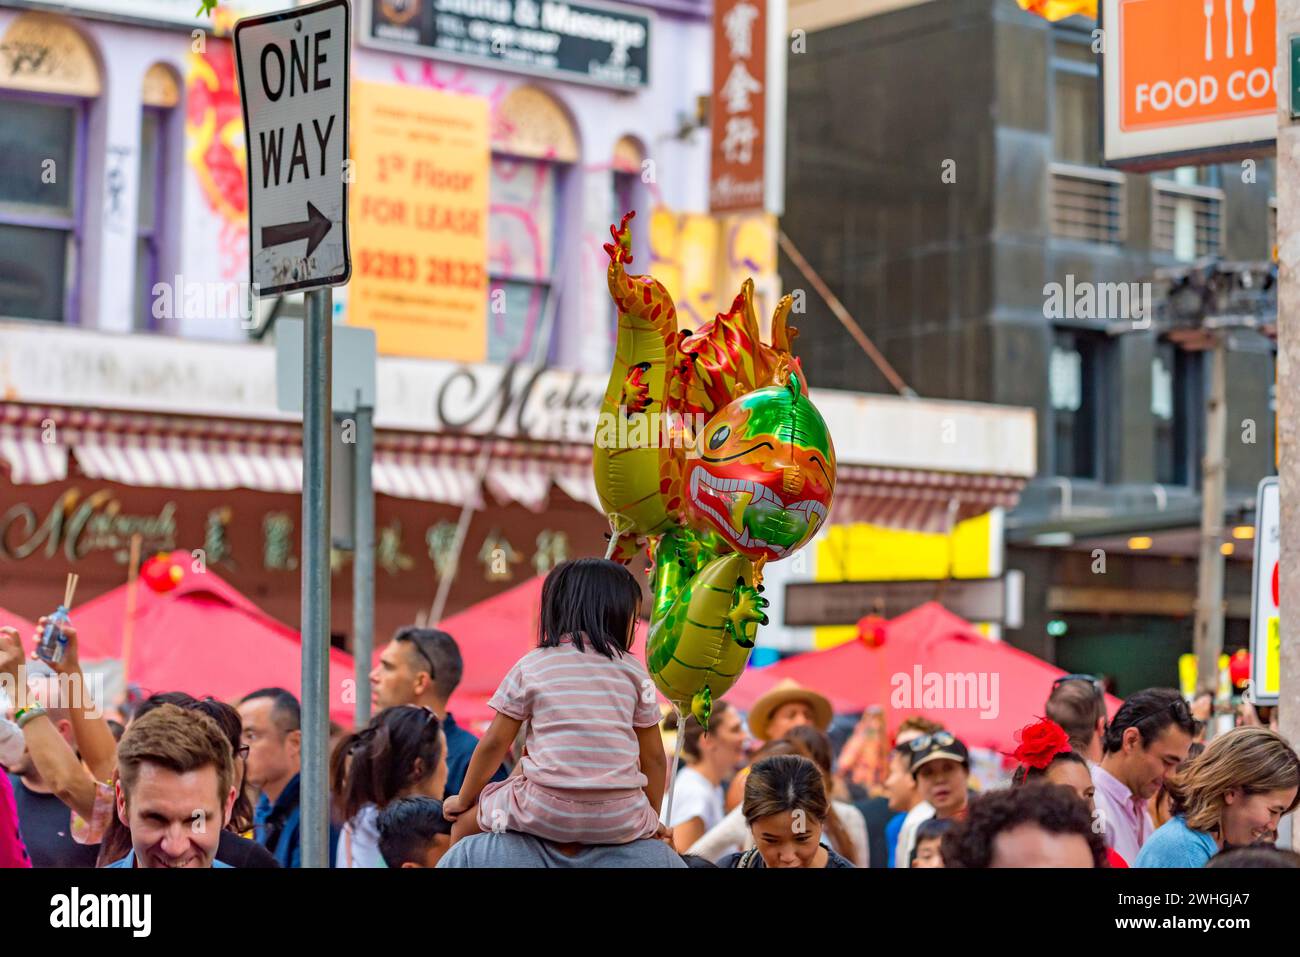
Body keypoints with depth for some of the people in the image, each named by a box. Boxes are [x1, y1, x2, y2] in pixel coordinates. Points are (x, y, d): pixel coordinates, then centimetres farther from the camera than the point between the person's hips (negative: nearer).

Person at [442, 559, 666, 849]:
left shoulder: (530, 667, 5)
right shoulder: (633, 671, 8)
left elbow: (494, 743, 6)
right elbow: (654, 756, 12)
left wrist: (463, 801, 20)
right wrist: (652, 818, 27)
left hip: (547, 814, -1)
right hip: (619, 820, 1)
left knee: (465, 819, 23)